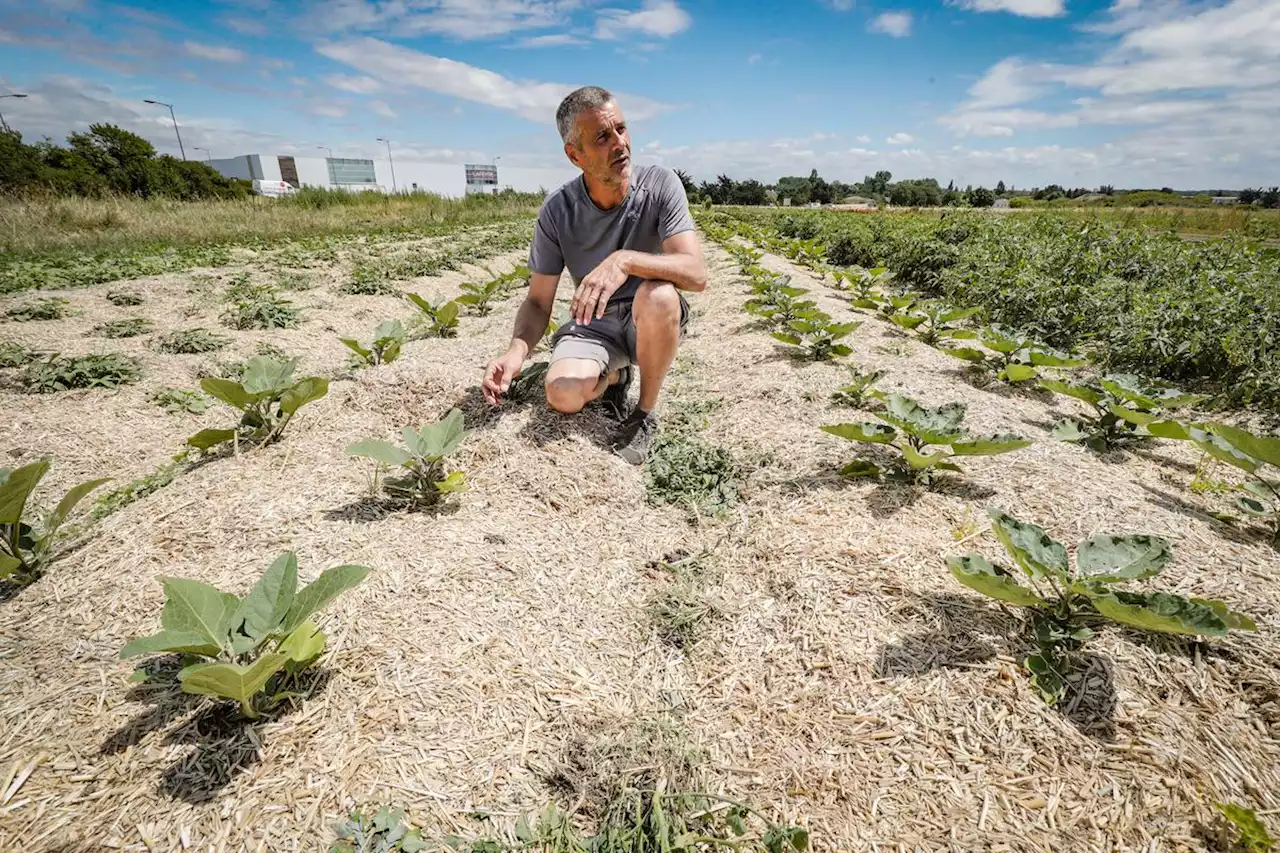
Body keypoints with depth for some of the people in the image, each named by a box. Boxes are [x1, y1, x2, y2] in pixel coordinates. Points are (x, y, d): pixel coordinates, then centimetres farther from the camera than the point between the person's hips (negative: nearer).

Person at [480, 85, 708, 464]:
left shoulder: (660, 185, -14)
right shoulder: (557, 211, -10)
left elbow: (697, 274, -25)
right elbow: (538, 302, -6)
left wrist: (625, 260, -40)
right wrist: (517, 350, -27)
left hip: (653, 321, 0)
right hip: (593, 324, 1)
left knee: (658, 295, -36)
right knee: (563, 394, -29)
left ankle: (646, 412, -12)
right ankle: (614, 376, 10)